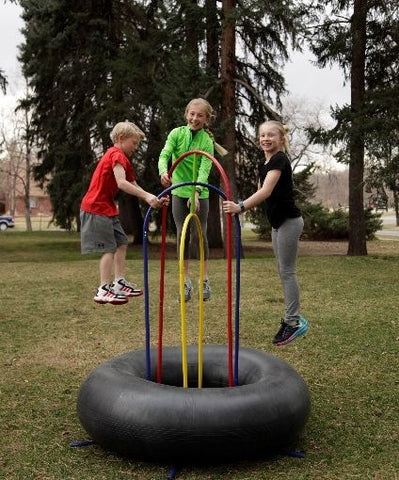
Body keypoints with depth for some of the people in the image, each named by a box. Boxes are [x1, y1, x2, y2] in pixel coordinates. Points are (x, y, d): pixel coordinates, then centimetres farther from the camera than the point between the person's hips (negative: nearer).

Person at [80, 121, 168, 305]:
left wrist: (154, 200, -3)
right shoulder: (116, 155, -14)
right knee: (109, 248, -9)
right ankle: (104, 290, -6)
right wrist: (147, 196, -33)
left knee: (121, 243, 11)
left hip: (107, 208, 10)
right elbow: (122, 183, -29)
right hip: (96, 208, -10)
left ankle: (119, 283, 18)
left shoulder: (124, 160, 18)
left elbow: (134, 187, 10)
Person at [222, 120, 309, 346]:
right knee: (284, 272, 12)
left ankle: (294, 321, 1)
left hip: (289, 221, -9)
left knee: (287, 271, -6)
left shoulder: (280, 160, -18)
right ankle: (293, 318, 21)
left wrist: (241, 207, -44)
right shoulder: (264, 161, 10)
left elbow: (266, 191, -32)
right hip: (278, 222, 9)